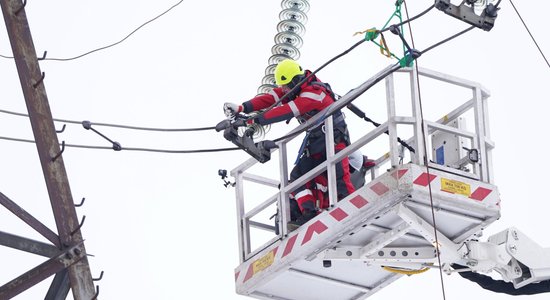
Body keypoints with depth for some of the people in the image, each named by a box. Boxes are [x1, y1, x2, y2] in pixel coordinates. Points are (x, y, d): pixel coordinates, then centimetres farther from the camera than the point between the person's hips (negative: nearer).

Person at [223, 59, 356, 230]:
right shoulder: (296, 87, 2)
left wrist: (254, 120, -32)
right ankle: (309, 214, -14)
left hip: (334, 137, -9)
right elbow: (270, 98, -6)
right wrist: (242, 108, -19)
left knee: (339, 177, -23)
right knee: (298, 175, -5)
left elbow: (284, 112, -31)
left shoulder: (313, 93, -26)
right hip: (316, 141, 9)